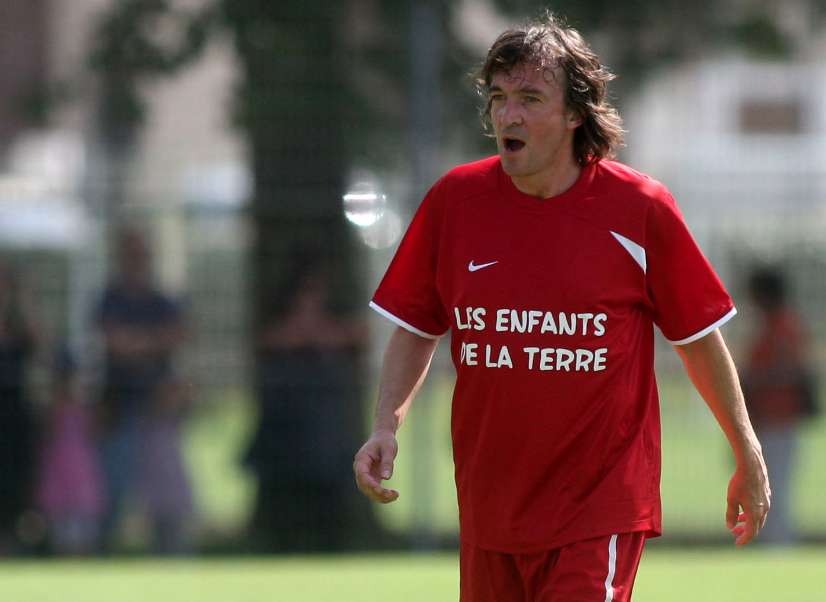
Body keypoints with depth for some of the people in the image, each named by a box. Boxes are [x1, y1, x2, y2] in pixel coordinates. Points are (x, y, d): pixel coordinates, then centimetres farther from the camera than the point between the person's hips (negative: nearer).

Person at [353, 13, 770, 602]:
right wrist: (386, 426, -4)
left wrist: (748, 458, 11)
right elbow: (415, 330, 12)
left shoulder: (640, 209, -6)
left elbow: (698, 338, 4)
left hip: (599, 511, -4)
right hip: (489, 504, 4)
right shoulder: (454, 200, 1)